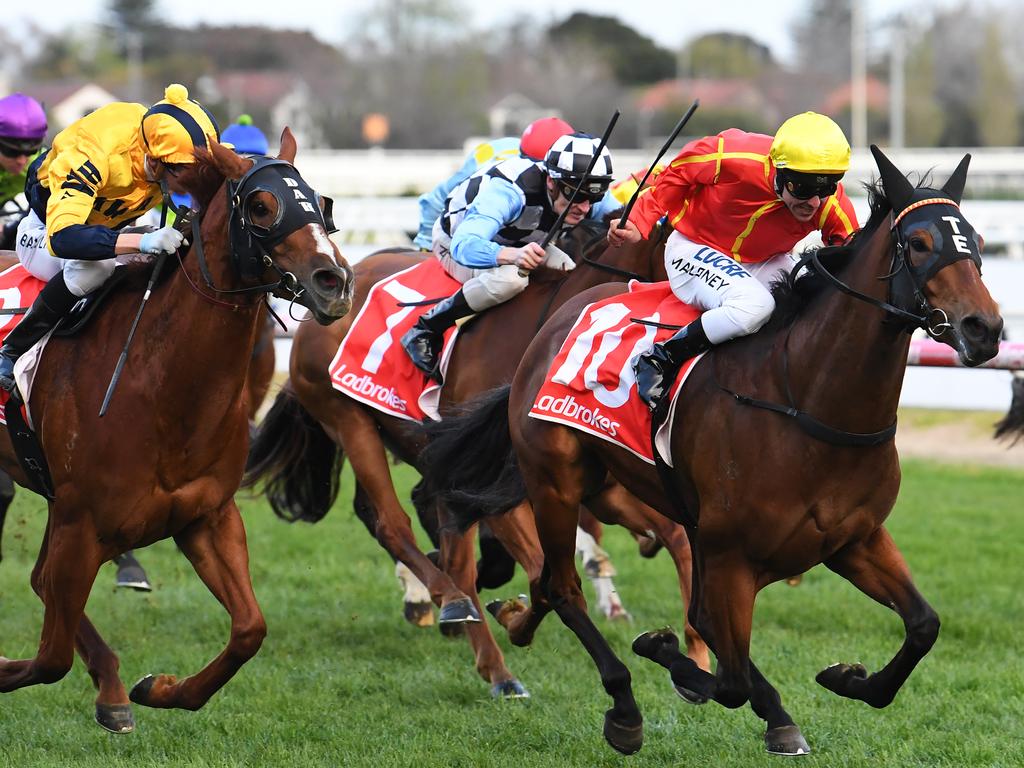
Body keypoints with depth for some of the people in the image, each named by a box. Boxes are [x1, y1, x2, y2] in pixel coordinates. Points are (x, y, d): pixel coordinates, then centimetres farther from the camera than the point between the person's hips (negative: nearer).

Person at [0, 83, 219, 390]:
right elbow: (61, 237, -52)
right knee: (93, 267, -38)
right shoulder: (93, 157, -41)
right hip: (44, 231, -6)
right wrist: (143, 241, -62)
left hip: (109, 230, 6)